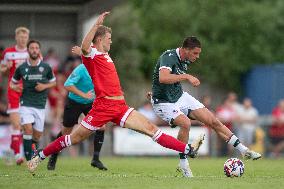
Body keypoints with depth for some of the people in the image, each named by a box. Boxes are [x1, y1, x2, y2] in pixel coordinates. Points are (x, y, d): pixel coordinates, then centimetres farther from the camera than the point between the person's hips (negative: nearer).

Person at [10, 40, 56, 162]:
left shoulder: (46, 68, 2)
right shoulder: (21, 68, 1)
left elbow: (53, 82, 14)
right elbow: (12, 82, 14)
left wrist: (44, 86, -7)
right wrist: (14, 87, -9)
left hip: (40, 105, 2)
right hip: (26, 104, -2)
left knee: (38, 134, 5)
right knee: (28, 129, -19)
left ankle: (33, 150, 37)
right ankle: (29, 160, -14)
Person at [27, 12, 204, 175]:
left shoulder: (105, 55, 21)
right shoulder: (91, 55, -5)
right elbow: (85, 47, -31)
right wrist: (97, 24, -33)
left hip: (120, 106, 7)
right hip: (103, 106, -7)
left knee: (150, 128, -3)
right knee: (75, 138, 0)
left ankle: (188, 149, -11)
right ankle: (40, 156, 15)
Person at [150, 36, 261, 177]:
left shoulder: (185, 61, 3)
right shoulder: (168, 57, -24)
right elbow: (163, 78, -41)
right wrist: (186, 77, -39)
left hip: (180, 96, 8)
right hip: (163, 103, -8)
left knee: (213, 121, 0)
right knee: (185, 123, -34)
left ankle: (244, 150, 8)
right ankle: (183, 163, -17)